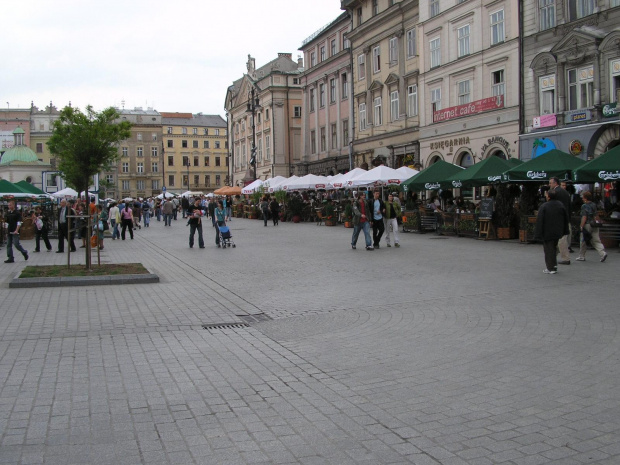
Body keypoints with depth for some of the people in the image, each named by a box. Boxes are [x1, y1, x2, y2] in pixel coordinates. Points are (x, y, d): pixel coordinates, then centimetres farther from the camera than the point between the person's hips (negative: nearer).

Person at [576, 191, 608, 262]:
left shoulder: (584, 206, -11)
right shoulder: (594, 205, 11)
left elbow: (584, 217, -17)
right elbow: (595, 216, 17)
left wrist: (581, 226, -16)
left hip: (587, 225, -6)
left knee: (583, 242, 6)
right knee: (596, 241, 6)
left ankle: (581, 256, 14)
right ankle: (602, 253, -12)